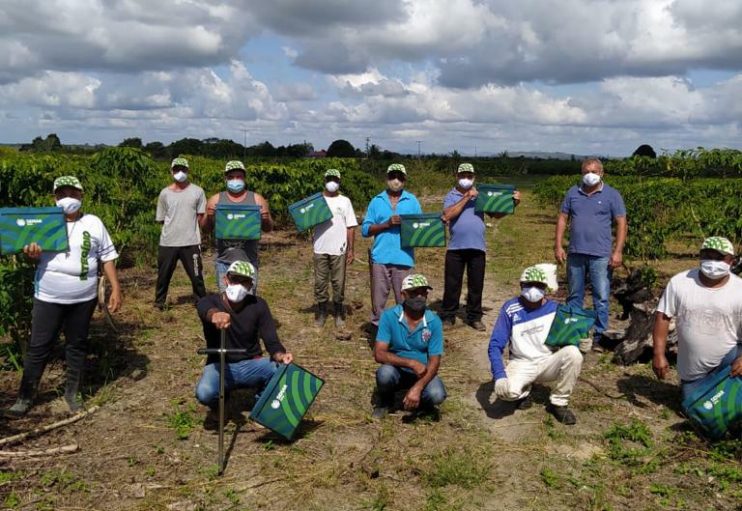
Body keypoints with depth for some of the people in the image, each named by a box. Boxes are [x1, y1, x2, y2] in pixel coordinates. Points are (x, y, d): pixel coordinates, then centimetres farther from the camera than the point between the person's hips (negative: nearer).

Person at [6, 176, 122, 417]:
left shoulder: (93, 223, 1)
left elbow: (107, 257, 4)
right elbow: (33, 255, 5)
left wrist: (116, 289, -2)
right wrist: (30, 250, -20)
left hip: (83, 298, 0)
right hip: (48, 298, 0)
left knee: (77, 345, 12)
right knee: (38, 347, 4)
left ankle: (72, 392, 26)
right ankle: (25, 397, 15)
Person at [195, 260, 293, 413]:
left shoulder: (258, 305, -4)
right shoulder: (210, 301, -10)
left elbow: (271, 339, -11)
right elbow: (205, 310, -37)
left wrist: (280, 355, -37)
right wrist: (215, 315, -64)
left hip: (251, 364, 1)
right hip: (220, 366, -1)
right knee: (204, 393, -34)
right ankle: (221, 399, 5)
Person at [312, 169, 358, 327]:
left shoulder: (344, 201, 5)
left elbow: (351, 227, 2)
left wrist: (351, 249, -3)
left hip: (339, 249, -1)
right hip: (320, 249, 1)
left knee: (338, 282, 5)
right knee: (320, 281, 5)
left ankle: (339, 313, 17)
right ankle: (321, 312, 17)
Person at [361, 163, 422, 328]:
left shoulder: (412, 201, 10)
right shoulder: (377, 201, 10)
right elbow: (365, 230, 4)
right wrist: (387, 224, -9)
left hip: (403, 257, 0)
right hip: (380, 257, 1)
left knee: (403, 299, 3)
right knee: (378, 298, 4)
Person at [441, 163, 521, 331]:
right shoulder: (451, 196, 4)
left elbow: (496, 214, 5)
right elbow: (448, 215, -15)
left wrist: (512, 203, -9)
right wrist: (466, 197, -15)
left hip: (477, 247, 2)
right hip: (455, 247, -2)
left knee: (476, 285, 8)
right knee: (452, 284, 4)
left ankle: (474, 317, 20)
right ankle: (448, 317, 15)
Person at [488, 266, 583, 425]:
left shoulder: (555, 309, -5)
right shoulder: (510, 309, -11)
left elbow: (568, 340, 2)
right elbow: (495, 345, -14)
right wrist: (499, 376, -27)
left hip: (548, 363, 2)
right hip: (522, 364, -2)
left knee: (573, 353, -28)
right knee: (508, 390, -33)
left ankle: (558, 403, -7)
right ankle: (524, 390, 8)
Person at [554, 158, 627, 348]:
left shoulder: (611, 195, 1)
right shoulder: (573, 193, 10)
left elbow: (621, 224, -2)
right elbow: (562, 219, 11)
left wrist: (618, 251, -10)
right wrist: (558, 246, 2)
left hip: (600, 255, -3)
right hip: (575, 253, 3)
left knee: (601, 297, -2)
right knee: (574, 296, 12)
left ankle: (598, 336, 5)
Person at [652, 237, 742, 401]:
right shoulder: (679, 282, -10)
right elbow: (663, 317, -7)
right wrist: (659, 354, -13)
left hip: (729, 359, -1)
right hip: (692, 367, 2)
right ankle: (688, 386, 42)